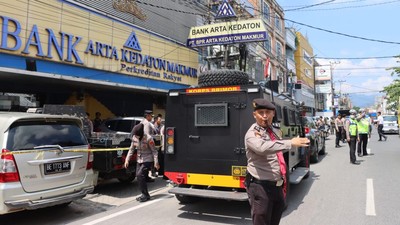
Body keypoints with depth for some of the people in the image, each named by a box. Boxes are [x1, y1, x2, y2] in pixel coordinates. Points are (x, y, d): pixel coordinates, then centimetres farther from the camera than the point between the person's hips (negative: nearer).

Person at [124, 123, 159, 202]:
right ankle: (144, 195, 19)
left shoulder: (148, 139, -19)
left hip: (147, 160, -7)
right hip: (139, 160, 7)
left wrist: (156, 162, -18)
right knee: (138, 176, 4)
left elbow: (154, 151, -14)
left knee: (140, 175, -18)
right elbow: (131, 149, 8)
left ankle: (145, 195, -6)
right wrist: (127, 159, 2)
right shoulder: (134, 138, -3)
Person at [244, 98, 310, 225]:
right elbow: (263, 147, -37)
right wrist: (290, 143, -37)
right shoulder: (252, 133, -16)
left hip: (277, 186, 8)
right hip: (260, 187, -8)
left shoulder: (275, 132, 11)